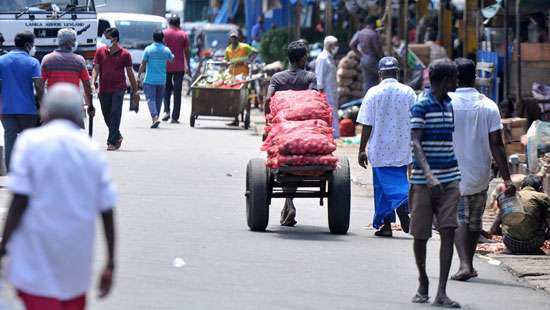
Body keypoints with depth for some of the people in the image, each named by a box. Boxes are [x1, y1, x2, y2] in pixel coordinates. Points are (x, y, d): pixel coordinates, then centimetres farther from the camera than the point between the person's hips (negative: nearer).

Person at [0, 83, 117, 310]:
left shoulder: (30, 141, -5)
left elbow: (19, 201, -11)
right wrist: (110, 264, 9)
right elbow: (107, 212, 3)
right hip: (77, 263, 4)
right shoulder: (92, 150, 4)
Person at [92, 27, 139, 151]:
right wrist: (93, 84, -12)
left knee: (115, 114, -12)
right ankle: (117, 137, 32)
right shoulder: (100, 51, 5)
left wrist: (135, 90, 7)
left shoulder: (125, 54, -1)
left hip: (118, 88, -3)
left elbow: (130, 72, 5)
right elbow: (96, 69, 3)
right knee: (107, 116, 11)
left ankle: (112, 142, -12)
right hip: (104, 89, 4)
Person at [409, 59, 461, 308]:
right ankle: (423, 283, 27)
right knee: (420, 235, 5)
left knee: (448, 232, -7)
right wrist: (429, 175, -31)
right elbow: (416, 143, -19)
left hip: (449, 179, 5)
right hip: (424, 181, -5)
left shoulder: (448, 105, 13)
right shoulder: (421, 106, -9)